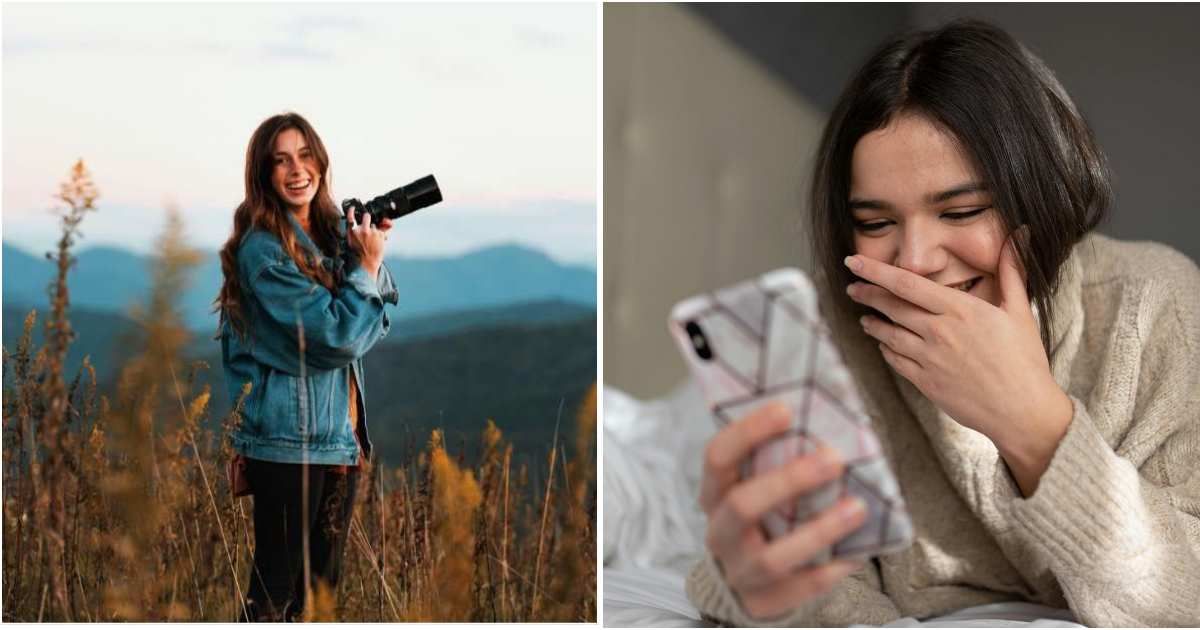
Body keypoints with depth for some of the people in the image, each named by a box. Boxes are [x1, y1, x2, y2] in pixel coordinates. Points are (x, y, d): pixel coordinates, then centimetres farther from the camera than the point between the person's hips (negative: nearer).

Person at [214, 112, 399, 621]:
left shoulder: (335, 230, 8)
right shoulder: (262, 250, -15)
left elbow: (380, 319, 8)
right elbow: (340, 336, -18)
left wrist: (372, 255, -6)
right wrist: (367, 267, -9)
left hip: (340, 432, 7)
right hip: (289, 439, -7)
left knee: (323, 581, 16)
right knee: (276, 588, 0)